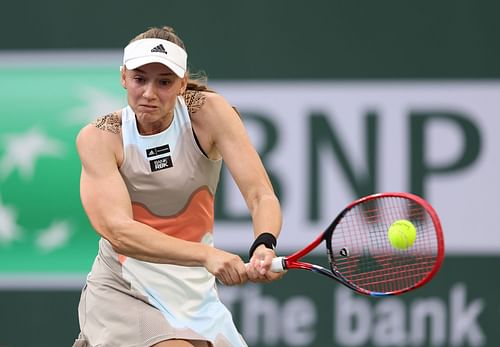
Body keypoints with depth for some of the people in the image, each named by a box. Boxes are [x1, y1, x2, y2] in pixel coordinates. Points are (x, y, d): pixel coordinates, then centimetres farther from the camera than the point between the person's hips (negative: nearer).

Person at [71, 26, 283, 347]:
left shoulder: (209, 112, -9)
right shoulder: (98, 137, -13)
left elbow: (262, 196, -17)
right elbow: (118, 231, -26)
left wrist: (264, 246, -40)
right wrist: (206, 255, -39)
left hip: (194, 292, 3)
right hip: (121, 293, -3)